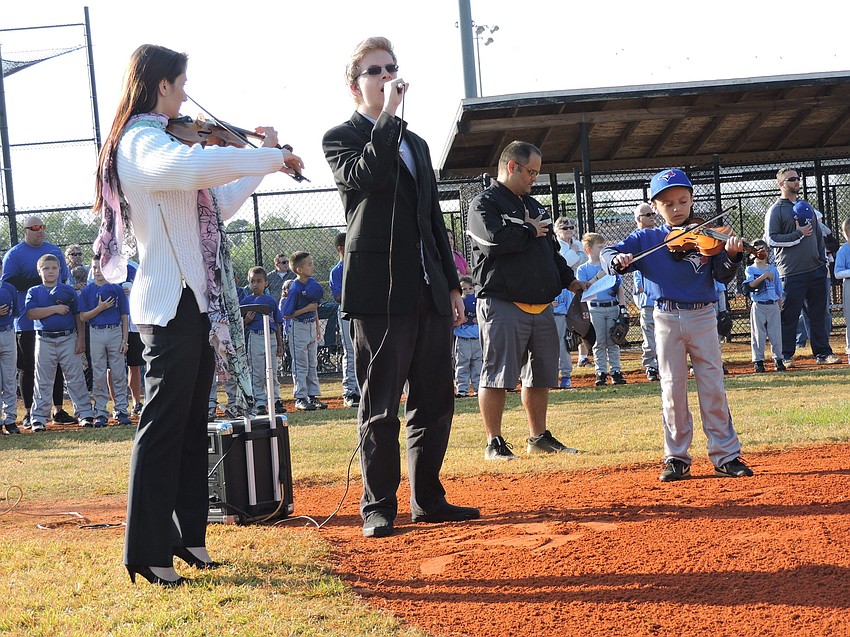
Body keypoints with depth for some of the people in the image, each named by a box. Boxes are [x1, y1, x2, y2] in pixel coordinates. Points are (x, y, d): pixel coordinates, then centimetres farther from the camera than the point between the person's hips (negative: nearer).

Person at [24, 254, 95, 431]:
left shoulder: (68, 290, 8)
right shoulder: (34, 292, 7)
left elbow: (78, 315, 7)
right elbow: (31, 313, -9)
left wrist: (81, 339, -2)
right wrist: (55, 308, -14)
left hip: (68, 339, 0)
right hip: (45, 340, 0)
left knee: (76, 378, 1)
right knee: (43, 381, 5)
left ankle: (86, 413, 4)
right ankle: (39, 418, 9)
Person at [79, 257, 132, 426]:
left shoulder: (117, 289, 6)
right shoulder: (87, 291, 7)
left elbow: (125, 317, 6)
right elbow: (83, 317, 3)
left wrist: (125, 340, -1)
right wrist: (100, 308, -12)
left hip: (116, 332, 0)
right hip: (96, 334, 0)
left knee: (119, 374, 0)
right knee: (98, 376, 2)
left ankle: (121, 410, 5)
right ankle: (101, 413, 6)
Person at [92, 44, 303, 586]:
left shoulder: (159, 139, 19)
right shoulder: (140, 143, -13)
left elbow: (218, 204, 26)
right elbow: (192, 167, -37)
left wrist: (263, 163, 18)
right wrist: (270, 155, -27)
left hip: (195, 301, 10)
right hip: (169, 303, -10)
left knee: (192, 423, 14)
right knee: (164, 426, -7)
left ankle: (187, 535, 22)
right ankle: (147, 552, -2)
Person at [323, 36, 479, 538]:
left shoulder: (417, 144, 22)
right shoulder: (341, 138, 1)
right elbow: (366, 177, -22)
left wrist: (453, 285, 18)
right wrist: (389, 116, -16)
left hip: (429, 291, 7)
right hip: (380, 290, -7)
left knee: (436, 401, 9)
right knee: (381, 406, -3)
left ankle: (428, 499, 18)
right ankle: (379, 507, 4)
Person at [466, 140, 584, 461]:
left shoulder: (534, 206, 22)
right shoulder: (485, 203, -4)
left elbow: (552, 250, 26)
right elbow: (493, 240, -23)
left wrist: (569, 280, 11)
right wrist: (530, 231, -8)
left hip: (541, 305, 8)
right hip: (502, 305, -8)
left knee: (540, 375, 12)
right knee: (497, 375, -6)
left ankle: (538, 437, 23)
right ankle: (494, 443, 1)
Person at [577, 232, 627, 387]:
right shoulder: (583, 269, 4)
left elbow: (620, 288, 10)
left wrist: (622, 307, 2)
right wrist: (597, 277, -13)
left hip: (613, 307, 2)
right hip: (596, 309, -2)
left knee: (613, 342, 2)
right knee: (599, 343, 0)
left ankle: (616, 371, 6)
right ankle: (601, 373, 4)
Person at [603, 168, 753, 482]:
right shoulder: (647, 239, 3)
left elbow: (722, 276, -5)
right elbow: (607, 253, -1)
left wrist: (732, 256, -25)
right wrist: (618, 260, -23)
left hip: (703, 317, -1)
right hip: (667, 318, 1)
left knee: (713, 387, 0)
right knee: (672, 389, 4)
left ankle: (726, 456, 7)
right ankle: (677, 458, 13)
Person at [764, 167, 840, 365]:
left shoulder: (806, 207, 18)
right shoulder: (775, 211, -3)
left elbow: (819, 236, 22)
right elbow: (771, 239, -12)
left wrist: (823, 262, 15)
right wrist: (799, 234, -15)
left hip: (816, 270, 6)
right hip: (792, 273, -6)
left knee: (818, 315, 8)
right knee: (789, 317, -4)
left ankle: (823, 353, 13)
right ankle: (785, 356, 4)